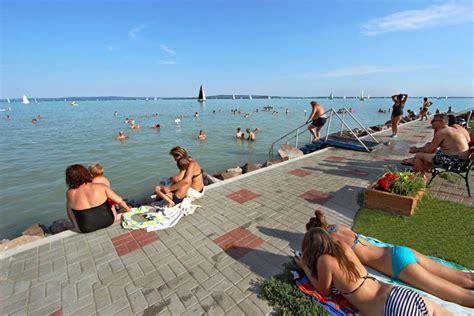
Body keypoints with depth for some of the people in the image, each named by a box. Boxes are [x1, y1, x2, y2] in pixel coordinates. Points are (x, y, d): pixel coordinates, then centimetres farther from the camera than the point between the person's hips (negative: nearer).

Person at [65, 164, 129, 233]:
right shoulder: (101, 187, -18)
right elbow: (120, 201, -11)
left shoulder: (70, 194, -16)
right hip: (108, 221, 0)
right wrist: (128, 209, 3)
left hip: (86, 229, 0)